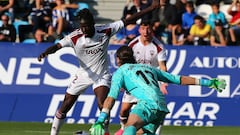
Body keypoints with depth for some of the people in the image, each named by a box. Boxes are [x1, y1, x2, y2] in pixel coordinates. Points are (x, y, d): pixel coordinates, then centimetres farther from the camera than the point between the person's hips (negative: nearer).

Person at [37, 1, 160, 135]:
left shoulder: (105, 30, -18)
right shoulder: (74, 37, -18)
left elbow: (128, 21, -15)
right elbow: (57, 46, -25)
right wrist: (45, 52, -49)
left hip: (102, 75, -1)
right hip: (83, 74, 1)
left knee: (103, 105, -23)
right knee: (65, 107, 6)